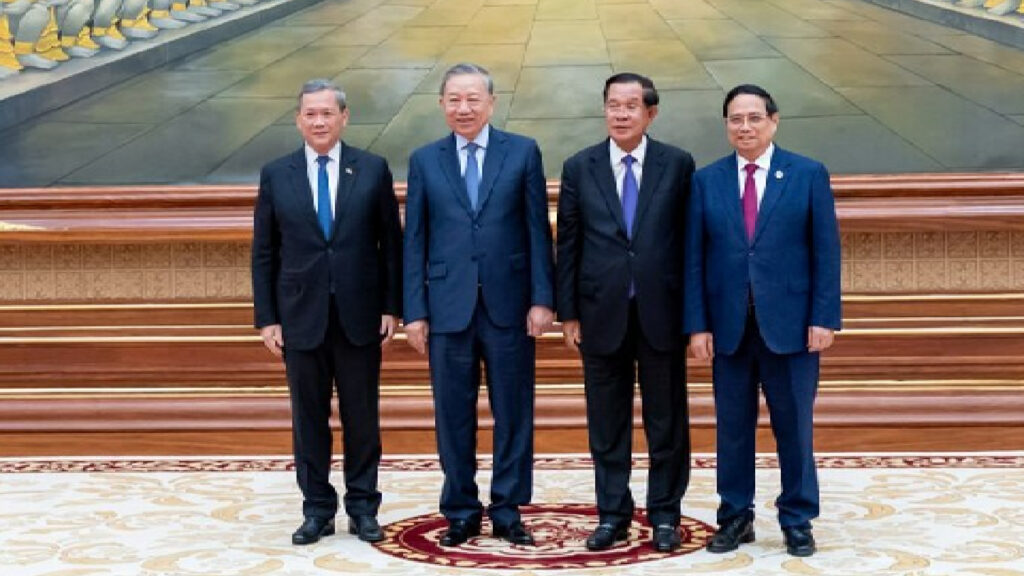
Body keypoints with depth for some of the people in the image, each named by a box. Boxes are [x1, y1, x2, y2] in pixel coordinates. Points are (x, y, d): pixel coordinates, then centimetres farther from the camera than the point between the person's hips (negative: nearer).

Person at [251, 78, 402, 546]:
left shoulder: (373, 170, 2)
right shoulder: (276, 175, 3)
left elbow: (390, 243, 3)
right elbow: (264, 253, 5)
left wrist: (391, 307, -2)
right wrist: (266, 318, 0)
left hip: (359, 315, 0)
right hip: (301, 316, 1)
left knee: (362, 416, 6)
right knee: (309, 418, 7)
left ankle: (363, 508, 18)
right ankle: (317, 511, 17)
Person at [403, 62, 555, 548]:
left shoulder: (523, 152, 3)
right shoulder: (424, 161, 7)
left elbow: (538, 231, 1)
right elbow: (415, 241, 6)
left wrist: (541, 299, -5)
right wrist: (415, 311, 0)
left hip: (509, 305, -1)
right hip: (448, 307, 1)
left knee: (513, 414, 5)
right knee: (453, 416, 7)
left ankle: (508, 511, 16)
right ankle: (461, 512, 19)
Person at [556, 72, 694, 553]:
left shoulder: (678, 165, 1)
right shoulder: (579, 168, 4)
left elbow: (690, 239, 1)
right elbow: (568, 246, 5)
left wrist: (693, 310, -2)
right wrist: (568, 314, 2)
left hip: (662, 312, -1)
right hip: (602, 313, 1)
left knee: (667, 420, 7)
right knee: (607, 423, 8)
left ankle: (664, 514, 18)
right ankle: (612, 514, 19)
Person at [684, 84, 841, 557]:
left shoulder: (809, 175, 1)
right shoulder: (706, 181, 5)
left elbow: (826, 251, -1)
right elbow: (694, 258, 3)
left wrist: (824, 318, -7)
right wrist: (697, 324, -4)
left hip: (791, 324, -1)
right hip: (728, 325, 2)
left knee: (794, 426, 5)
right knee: (733, 427, 8)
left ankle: (797, 520, 18)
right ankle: (735, 518, 20)